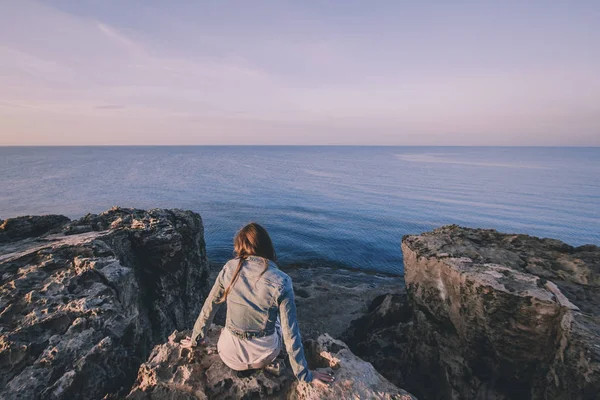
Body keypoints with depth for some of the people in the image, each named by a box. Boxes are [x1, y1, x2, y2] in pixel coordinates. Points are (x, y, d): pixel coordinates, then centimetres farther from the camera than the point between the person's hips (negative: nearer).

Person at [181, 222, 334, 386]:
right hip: (264, 356, -1)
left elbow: (208, 308, -3)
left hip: (230, 355, 2)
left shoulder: (230, 269, -15)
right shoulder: (281, 282, -21)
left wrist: (196, 339, 16)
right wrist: (305, 375, -2)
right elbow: (290, 334, -17)